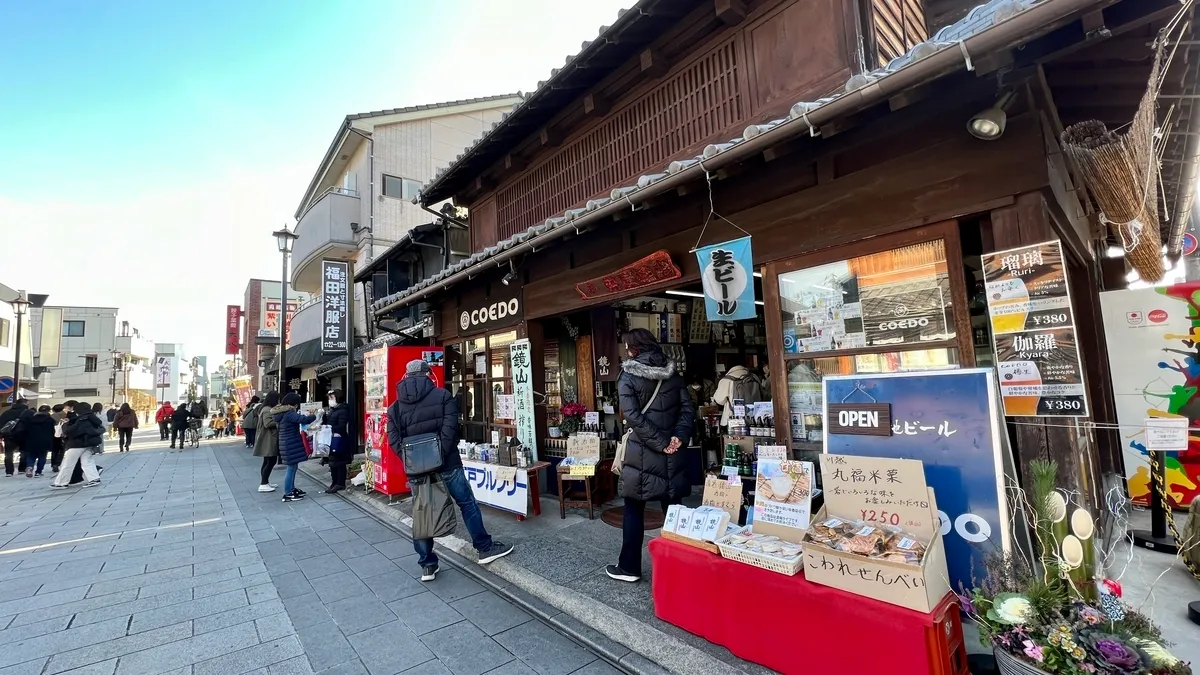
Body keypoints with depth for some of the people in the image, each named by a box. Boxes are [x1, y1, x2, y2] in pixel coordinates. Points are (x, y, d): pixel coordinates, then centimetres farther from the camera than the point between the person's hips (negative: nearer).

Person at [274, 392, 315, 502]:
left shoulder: (281, 413, 11)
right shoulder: (289, 414, -20)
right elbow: (304, 419, -32)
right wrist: (314, 416, -12)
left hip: (287, 445, 10)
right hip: (291, 445, -10)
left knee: (293, 467, 19)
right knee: (291, 468, -2)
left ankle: (291, 489, 30)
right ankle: (288, 494, 4)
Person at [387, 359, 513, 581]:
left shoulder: (396, 406, 8)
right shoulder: (443, 396, -3)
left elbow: (394, 440, -2)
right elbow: (449, 430, -15)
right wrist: (441, 456, -13)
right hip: (446, 463, -3)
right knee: (467, 504, 9)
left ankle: (427, 565, 19)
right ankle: (485, 548, 19)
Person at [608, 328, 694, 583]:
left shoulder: (628, 377, -8)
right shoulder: (672, 373, 7)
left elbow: (633, 417, -18)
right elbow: (688, 408, 0)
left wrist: (660, 443, -15)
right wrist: (679, 437, -8)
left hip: (642, 452, -4)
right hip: (672, 453, 5)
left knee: (634, 510, 9)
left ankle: (629, 567, 18)